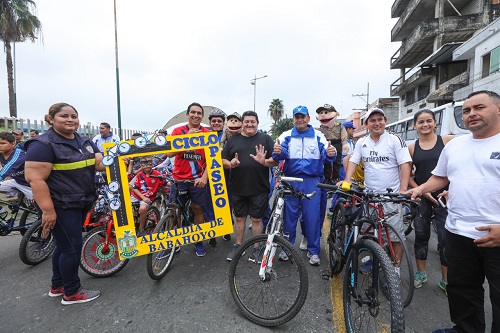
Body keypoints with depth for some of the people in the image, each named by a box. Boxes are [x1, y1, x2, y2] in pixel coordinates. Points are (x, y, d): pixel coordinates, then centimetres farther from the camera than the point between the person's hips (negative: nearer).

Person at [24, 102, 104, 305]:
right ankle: (72, 293, 19)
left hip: (81, 204, 8)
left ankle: (57, 286, 37)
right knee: (72, 248, 1)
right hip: (61, 206, -8)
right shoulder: (43, 145, -15)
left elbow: (100, 163, 5)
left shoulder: (85, 142, 9)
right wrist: (48, 210, -24)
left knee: (65, 245, 20)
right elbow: (35, 179, -20)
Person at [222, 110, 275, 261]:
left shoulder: (265, 139, 2)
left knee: (256, 219, 8)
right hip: (238, 188, 2)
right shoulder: (233, 140, 9)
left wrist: (264, 161, -24)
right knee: (239, 218, 14)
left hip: (259, 189, -2)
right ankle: (238, 246, 31)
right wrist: (230, 164, -14)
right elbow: (223, 160, 8)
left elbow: (276, 160, -4)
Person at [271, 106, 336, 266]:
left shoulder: (318, 136, 7)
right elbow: (281, 154, -10)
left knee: (312, 216, 3)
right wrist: (277, 152, -34)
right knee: (289, 215, 7)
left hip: (312, 182, 0)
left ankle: (313, 251, 20)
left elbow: (325, 155, -6)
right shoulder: (286, 136, 6)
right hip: (290, 181, 1)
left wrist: (330, 153, -30)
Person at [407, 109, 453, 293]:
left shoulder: (448, 141, -2)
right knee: (421, 235, 11)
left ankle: (445, 280, 20)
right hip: (421, 197, 2)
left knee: (446, 239, 2)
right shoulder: (412, 148, 3)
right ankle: (421, 273, 27)